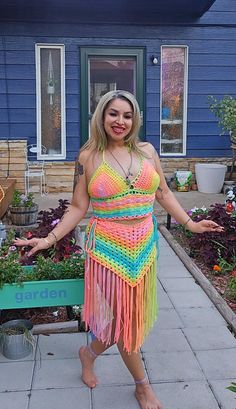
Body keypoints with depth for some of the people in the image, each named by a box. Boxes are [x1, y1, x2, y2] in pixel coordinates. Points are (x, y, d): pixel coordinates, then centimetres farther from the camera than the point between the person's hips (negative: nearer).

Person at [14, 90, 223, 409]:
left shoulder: (147, 150, 4)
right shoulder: (88, 157, -5)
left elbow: (163, 193, 11)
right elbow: (78, 208, -2)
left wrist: (190, 224, 9)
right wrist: (49, 239, -11)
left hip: (144, 246, 4)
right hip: (109, 248, -4)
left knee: (131, 316, 15)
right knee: (123, 317, 4)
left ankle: (89, 353, 44)